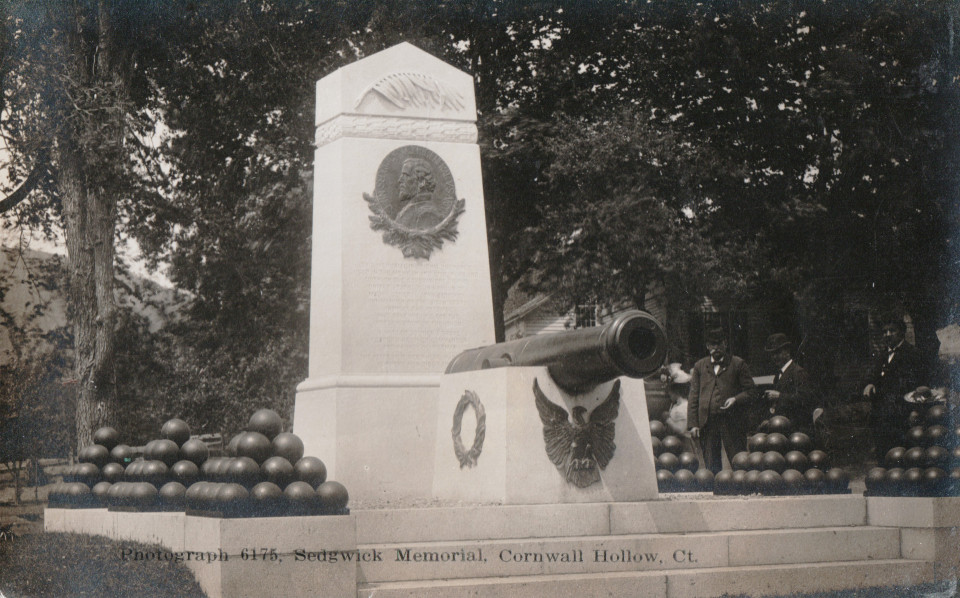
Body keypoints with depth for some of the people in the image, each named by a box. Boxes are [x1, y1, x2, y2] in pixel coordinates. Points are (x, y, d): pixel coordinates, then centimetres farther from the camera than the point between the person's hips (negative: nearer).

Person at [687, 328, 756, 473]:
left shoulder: (738, 364, 8)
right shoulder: (699, 366, 15)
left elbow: (751, 390, 6)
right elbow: (693, 397, 12)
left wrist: (736, 399, -14)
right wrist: (693, 424, 3)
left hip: (732, 422, -2)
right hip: (706, 422, 3)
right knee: (711, 467, 5)